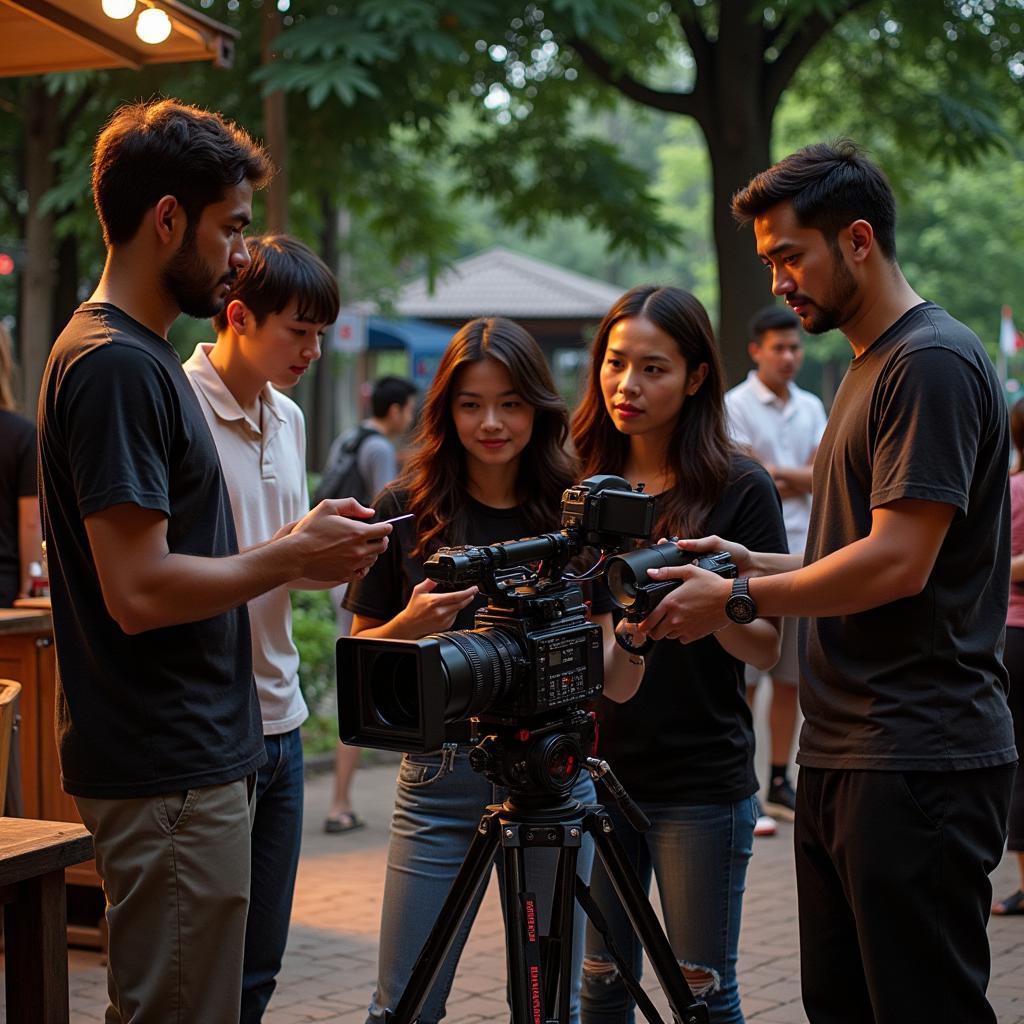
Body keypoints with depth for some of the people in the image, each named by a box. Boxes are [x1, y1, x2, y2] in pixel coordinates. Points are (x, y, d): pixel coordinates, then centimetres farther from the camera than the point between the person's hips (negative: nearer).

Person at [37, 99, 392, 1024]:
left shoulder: (143, 356, 15)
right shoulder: (116, 366, -17)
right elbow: (140, 591, -23)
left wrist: (296, 541, 9)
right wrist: (293, 559, -12)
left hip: (192, 761, 10)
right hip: (171, 775, -10)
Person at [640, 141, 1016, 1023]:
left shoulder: (933, 362, -12)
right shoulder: (869, 367, 19)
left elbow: (897, 563, -19)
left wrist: (736, 601, -12)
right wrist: (760, 565, 10)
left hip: (917, 764, -10)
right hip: (844, 755, 10)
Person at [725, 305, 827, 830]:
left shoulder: (811, 407, 14)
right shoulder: (734, 406, -4)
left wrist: (773, 473, -9)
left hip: (801, 556, 6)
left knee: (790, 677, 10)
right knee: (742, 680, -4)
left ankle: (779, 782, 20)